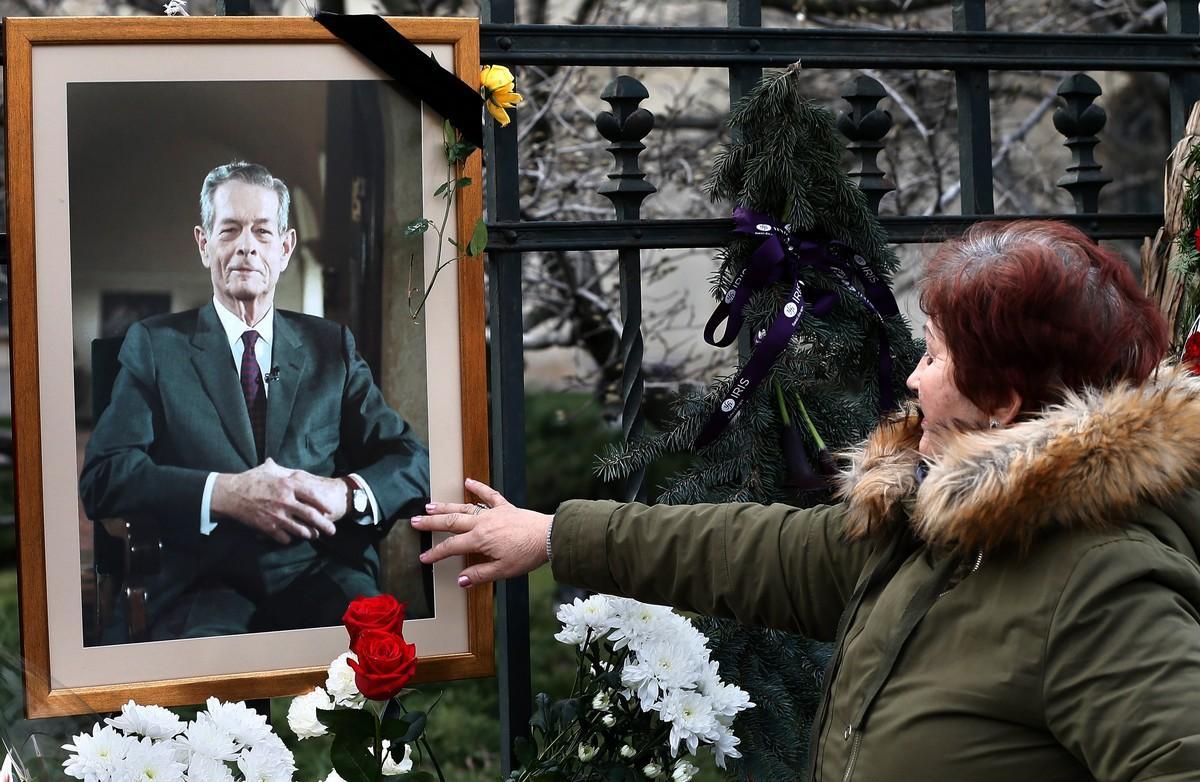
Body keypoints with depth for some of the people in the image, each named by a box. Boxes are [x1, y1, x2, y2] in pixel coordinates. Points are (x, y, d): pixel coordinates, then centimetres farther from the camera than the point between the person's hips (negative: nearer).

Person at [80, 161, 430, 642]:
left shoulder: (331, 345, 19)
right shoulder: (153, 345, 12)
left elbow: (413, 460, 12)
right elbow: (103, 477, -1)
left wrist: (347, 494, -11)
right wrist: (224, 493, -17)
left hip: (324, 577, 2)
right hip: (208, 584, -2)